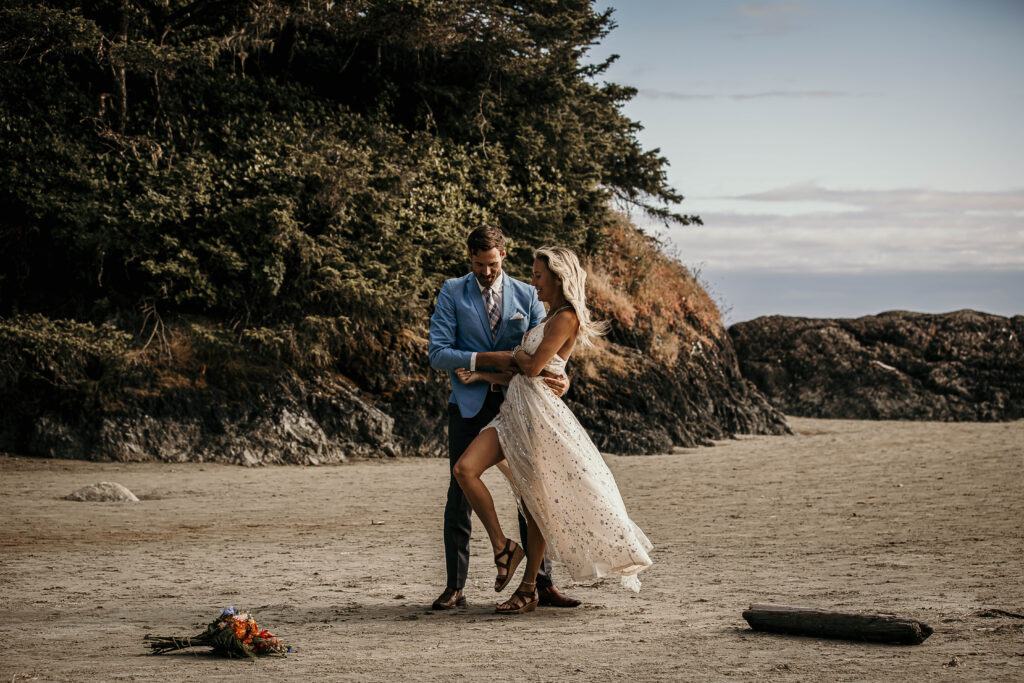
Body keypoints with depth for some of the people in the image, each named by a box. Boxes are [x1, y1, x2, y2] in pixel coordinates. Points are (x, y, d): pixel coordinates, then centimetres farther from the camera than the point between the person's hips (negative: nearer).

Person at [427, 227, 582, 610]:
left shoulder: (527, 295, 7)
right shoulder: (453, 293, 2)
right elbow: (438, 354, -5)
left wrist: (559, 377, -19)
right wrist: (487, 359, -18)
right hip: (469, 403, -1)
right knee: (461, 492, -1)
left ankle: (543, 583, 6)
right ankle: (455, 587, 5)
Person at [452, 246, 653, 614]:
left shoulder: (566, 318, -9)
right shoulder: (550, 317, 20)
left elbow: (533, 367, -16)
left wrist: (514, 355, 5)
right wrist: (482, 375, 10)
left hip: (539, 413, -9)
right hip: (515, 409, 9)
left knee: (535, 501, 1)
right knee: (465, 469, -8)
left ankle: (528, 589, 9)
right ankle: (502, 546, 1)